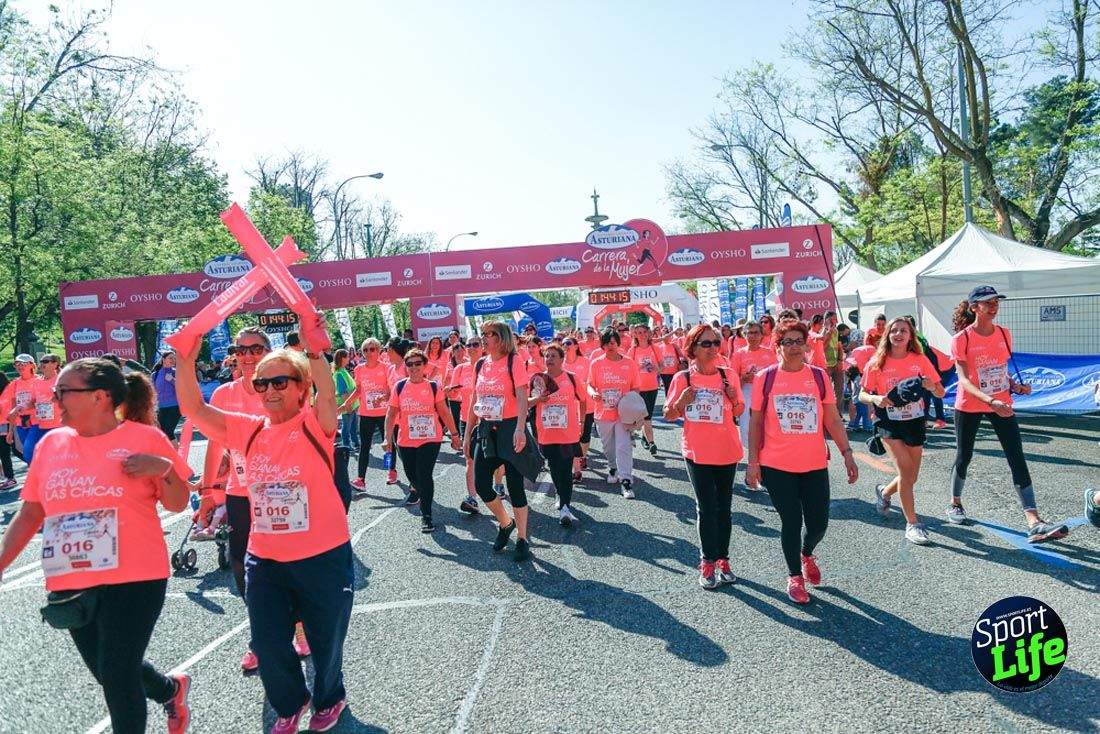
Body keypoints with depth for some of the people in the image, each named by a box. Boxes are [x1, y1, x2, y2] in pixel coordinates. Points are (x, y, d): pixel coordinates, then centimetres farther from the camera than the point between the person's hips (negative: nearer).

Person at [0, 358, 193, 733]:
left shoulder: (144, 438, -9)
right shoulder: (51, 443, 5)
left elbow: (177, 504, -4)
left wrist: (164, 468, -21)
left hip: (133, 578, -6)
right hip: (70, 583, 6)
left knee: (118, 676, 0)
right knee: (107, 673, 19)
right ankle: (172, 690, 47)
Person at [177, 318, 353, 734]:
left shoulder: (314, 425, -11)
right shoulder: (250, 430, 3)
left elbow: (328, 393, -31)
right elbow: (193, 409, -3)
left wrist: (312, 350, -43)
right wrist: (186, 361, -15)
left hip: (323, 558, -4)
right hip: (264, 559, 4)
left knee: (326, 642, 14)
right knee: (268, 646, 13)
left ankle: (329, 699, 46)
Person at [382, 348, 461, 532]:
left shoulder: (433, 386, -4)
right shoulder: (399, 387, -1)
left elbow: (444, 412, 0)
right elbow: (391, 414, 2)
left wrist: (454, 435, 1)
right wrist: (387, 438, -3)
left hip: (430, 439, -3)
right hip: (405, 441, 3)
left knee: (424, 476, -10)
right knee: (411, 474, 18)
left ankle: (426, 515, 4)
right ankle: (416, 489, 54)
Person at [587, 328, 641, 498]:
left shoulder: (629, 364, -2)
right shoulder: (596, 363, -1)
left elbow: (635, 388, 4)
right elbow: (590, 385, 5)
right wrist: (593, 393, -18)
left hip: (623, 413, -2)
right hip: (603, 413, 2)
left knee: (624, 447, -9)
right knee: (608, 447, 18)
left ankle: (626, 480, -5)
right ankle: (613, 468, 44)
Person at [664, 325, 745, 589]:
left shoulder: (728, 376, -1)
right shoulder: (682, 379, -6)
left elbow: (739, 413, 8)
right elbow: (668, 416, 1)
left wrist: (734, 398, -12)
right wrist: (681, 402, -19)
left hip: (727, 451, 2)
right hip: (697, 453, -2)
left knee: (724, 507, 11)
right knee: (706, 508, 2)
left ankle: (722, 559, 22)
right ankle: (708, 562, 13)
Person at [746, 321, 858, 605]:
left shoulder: (819, 377, 2)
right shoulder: (765, 378, -3)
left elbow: (833, 420, 6)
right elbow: (755, 422, 1)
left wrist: (847, 453, 1)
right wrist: (753, 461, -2)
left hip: (815, 464, 2)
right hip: (777, 466, -2)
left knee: (818, 523, 6)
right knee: (791, 521, 3)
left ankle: (807, 554, 41)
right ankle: (795, 577, 26)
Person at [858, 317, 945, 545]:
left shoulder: (920, 360, -1)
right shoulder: (877, 363, -6)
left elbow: (941, 393, 2)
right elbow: (862, 395, -1)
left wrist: (932, 386, -21)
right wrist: (875, 398, -23)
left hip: (915, 423, 3)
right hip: (889, 424, -3)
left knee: (910, 478, 10)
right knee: (905, 469, -16)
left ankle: (884, 492, 42)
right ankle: (912, 524, -3)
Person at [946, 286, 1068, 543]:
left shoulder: (1004, 334, 4)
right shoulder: (961, 339, -12)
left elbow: (1002, 368, 17)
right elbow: (963, 379, -21)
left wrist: (1016, 386, -3)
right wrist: (990, 400, -35)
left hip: (1002, 404, 4)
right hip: (969, 407, -4)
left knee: (1018, 460, -5)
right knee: (963, 457, 9)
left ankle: (1034, 523, -8)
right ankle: (955, 504, 32)